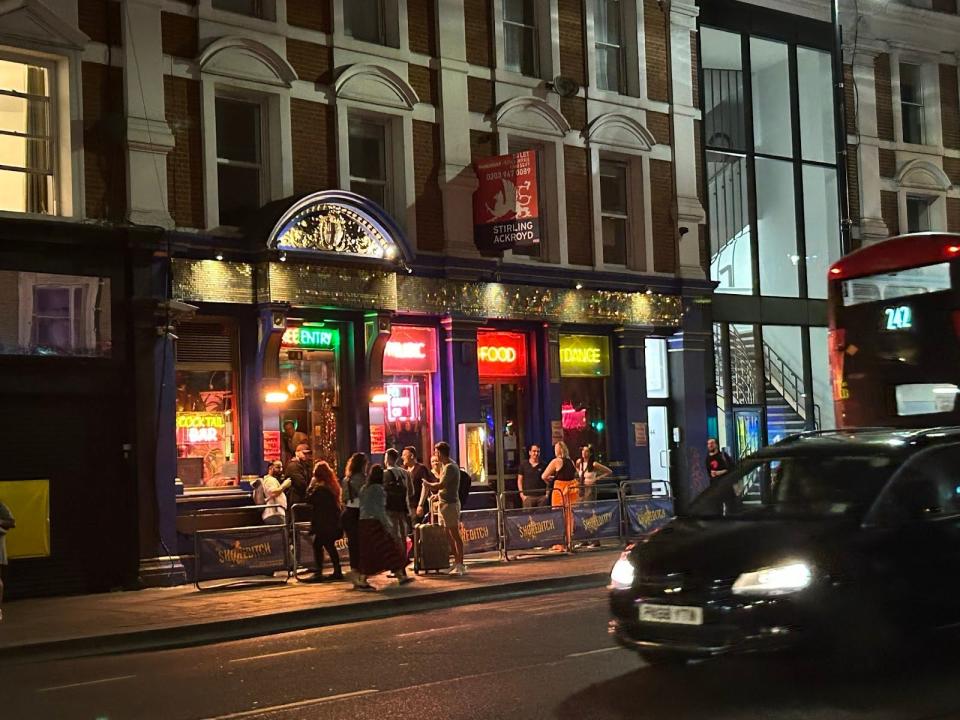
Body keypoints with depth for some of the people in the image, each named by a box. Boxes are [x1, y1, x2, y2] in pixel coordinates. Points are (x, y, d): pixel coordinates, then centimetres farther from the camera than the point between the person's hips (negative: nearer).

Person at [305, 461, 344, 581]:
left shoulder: (319, 487, -16)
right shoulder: (333, 485, 10)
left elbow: (309, 499, -14)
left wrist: (311, 484, -5)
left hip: (323, 523, -9)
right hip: (333, 521, 9)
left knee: (317, 545, -4)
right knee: (330, 545, 15)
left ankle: (319, 572, -8)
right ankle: (337, 571, 16)